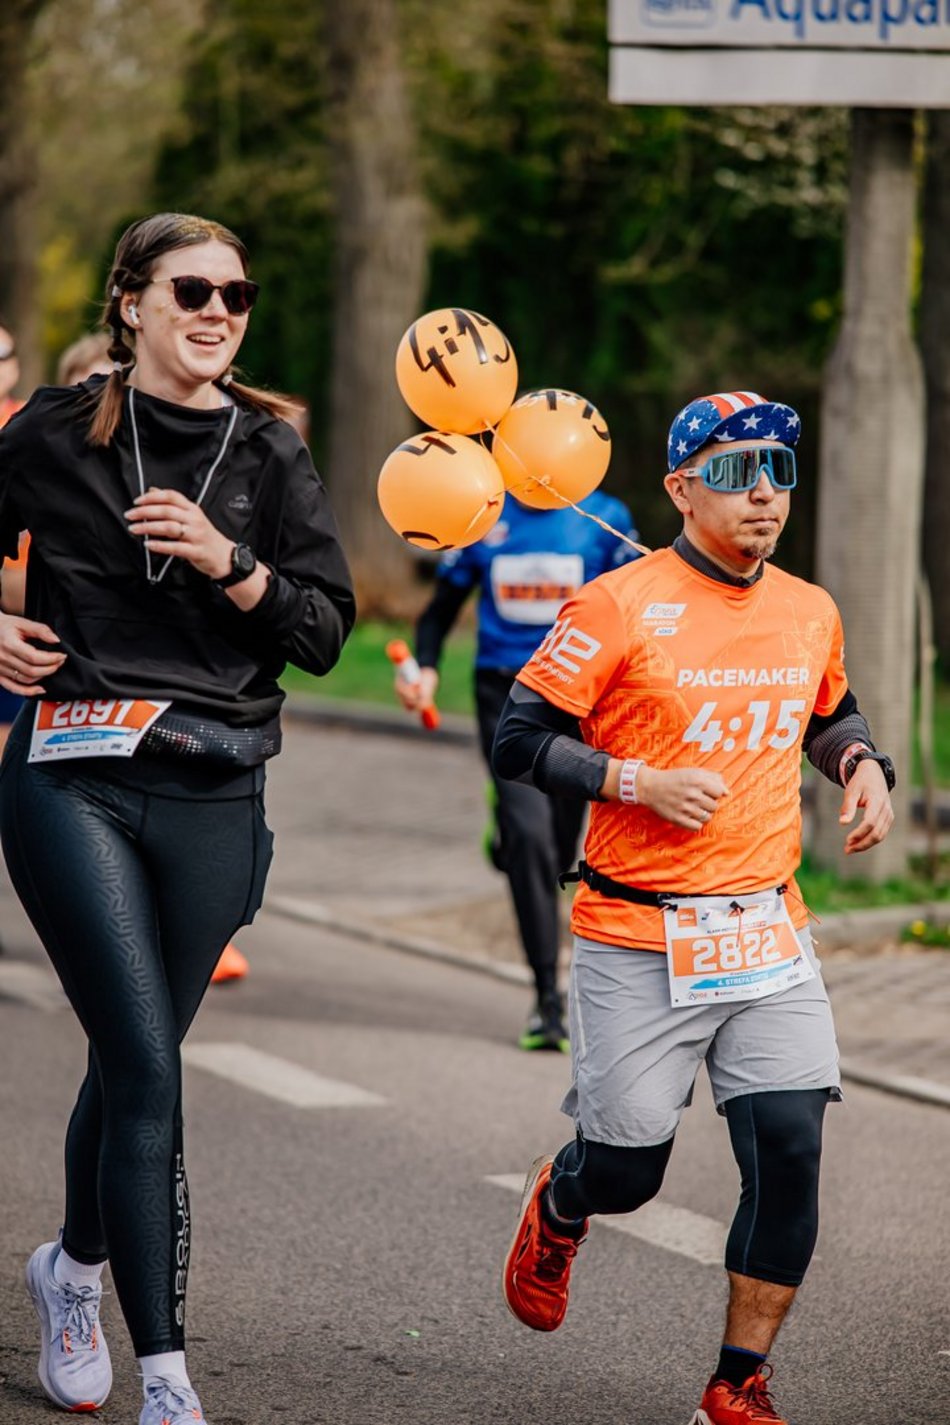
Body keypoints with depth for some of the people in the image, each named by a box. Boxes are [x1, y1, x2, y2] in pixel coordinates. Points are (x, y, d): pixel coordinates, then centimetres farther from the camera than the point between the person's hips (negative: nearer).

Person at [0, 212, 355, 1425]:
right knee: (147, 1071, -12)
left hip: (212, 792, 3)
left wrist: (227, 562, -12)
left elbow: (325, 633, 2)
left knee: (131, 1061, 12)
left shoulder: (268, 454, 7)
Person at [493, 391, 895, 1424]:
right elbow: (519, 739, -8)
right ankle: (557, 1206, 43)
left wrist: (862, 764, 6)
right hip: (639, 943, -4)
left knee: (790, 1150, -8)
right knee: (626, 1171, 3)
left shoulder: (811, 614, 8)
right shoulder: (621, 606, -10)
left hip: (769, 936, 4)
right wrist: (643, 782, -18)